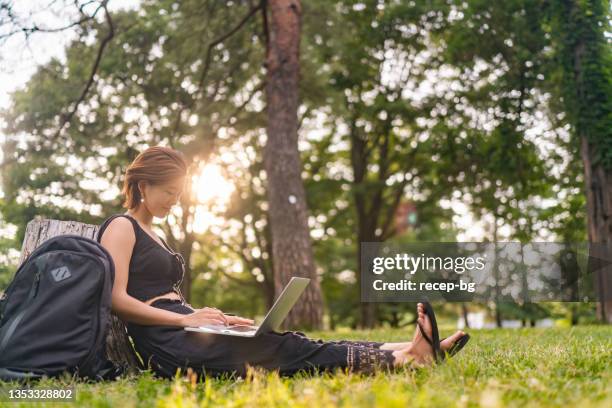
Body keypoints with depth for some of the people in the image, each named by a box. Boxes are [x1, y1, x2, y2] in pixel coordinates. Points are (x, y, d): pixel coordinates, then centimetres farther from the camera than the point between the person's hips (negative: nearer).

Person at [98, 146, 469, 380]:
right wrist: (186, 319, -18)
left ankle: (409, 351, -19)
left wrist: (216, 318, 9)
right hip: (168, 344, -8)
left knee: (284, 343, -9)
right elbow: (116, 299, -14)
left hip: (181, 333, 8)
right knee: (283, 348, -20)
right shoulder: (121, 227, -2)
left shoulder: (150, 234, 26)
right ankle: (403, 358, -26)